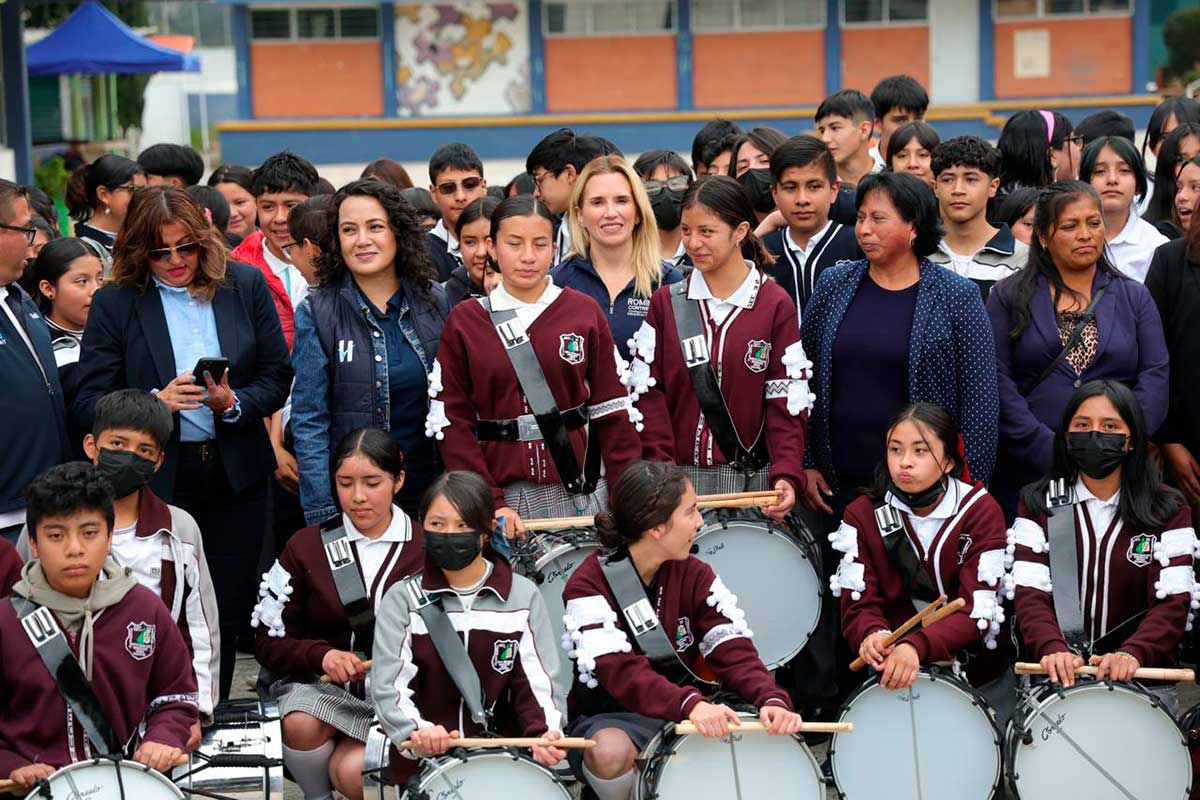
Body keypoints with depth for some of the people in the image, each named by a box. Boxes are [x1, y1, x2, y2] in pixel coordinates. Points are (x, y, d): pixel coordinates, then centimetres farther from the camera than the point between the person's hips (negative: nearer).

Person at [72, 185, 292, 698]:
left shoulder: (246, 286, 2)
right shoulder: (114, 304, -3)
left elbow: (277, 377, 5)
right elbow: (88, 406, -6)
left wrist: (234, 403, -14)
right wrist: (156, 402, -21)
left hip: (237, 477, 2)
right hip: (156, 480, -2)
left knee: (229, 611, 8)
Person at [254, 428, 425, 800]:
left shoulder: (428, 550, 1)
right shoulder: (306, 547, 2)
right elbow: (269, 643, 1)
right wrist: (321, 654, -18)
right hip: (318, 683, 1)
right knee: (300, 723, -33)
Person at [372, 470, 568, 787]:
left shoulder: (523, 596, 4)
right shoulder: (403, 600, 1)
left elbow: (539, 679, 0)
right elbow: (389, 685, -8)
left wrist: (545, 732, -20)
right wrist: (416, 731, -27)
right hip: (423, 762, -1)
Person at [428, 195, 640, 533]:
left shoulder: (584, 311, 3)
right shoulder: (465, 321, 2)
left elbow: (611, 410, 3)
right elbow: (452, 422, -1)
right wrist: (490, 504, -11)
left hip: (580, 493, 1)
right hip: (503, 490, 0)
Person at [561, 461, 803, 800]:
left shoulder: (695, 575, 2)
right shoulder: (588, 586, -14)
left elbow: (733, 651, -10)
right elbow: (621, 672, -28)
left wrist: (772, 699, -31)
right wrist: (690, 704, -46)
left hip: (684, 718, 5)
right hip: (608, 718, -4)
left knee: (772, 730, -20)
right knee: (610, 751, -39)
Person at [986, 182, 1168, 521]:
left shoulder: (1134, 297, 12)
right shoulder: (1009, 298, 7)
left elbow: (1155, 378, 3)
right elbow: (998, 382, -3)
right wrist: (1052, 451, -14)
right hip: (1028, 473, -1)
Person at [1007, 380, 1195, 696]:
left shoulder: (1168, 510, 5)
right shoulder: (1039, 504, 7)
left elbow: (1173, 600, -5)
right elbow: (1029, 593, -4)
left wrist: (1132, 653, -24)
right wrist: (1053, 648, -24)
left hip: (1142, 674, 0)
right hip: (1059, 673, 0)